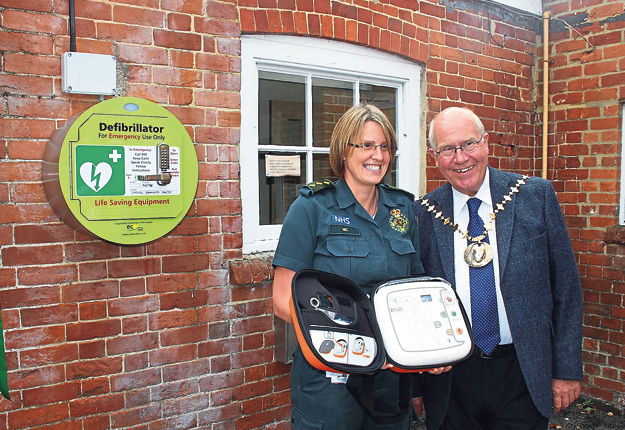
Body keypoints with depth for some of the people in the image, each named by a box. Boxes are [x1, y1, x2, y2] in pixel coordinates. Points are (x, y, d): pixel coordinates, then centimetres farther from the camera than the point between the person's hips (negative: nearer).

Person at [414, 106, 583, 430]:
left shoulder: (536, 195, -4)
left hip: (524, 377, 0)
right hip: (451, 380, 1)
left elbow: (565, 285, 0)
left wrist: (567, 368, -1)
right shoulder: (422, 214, -4)